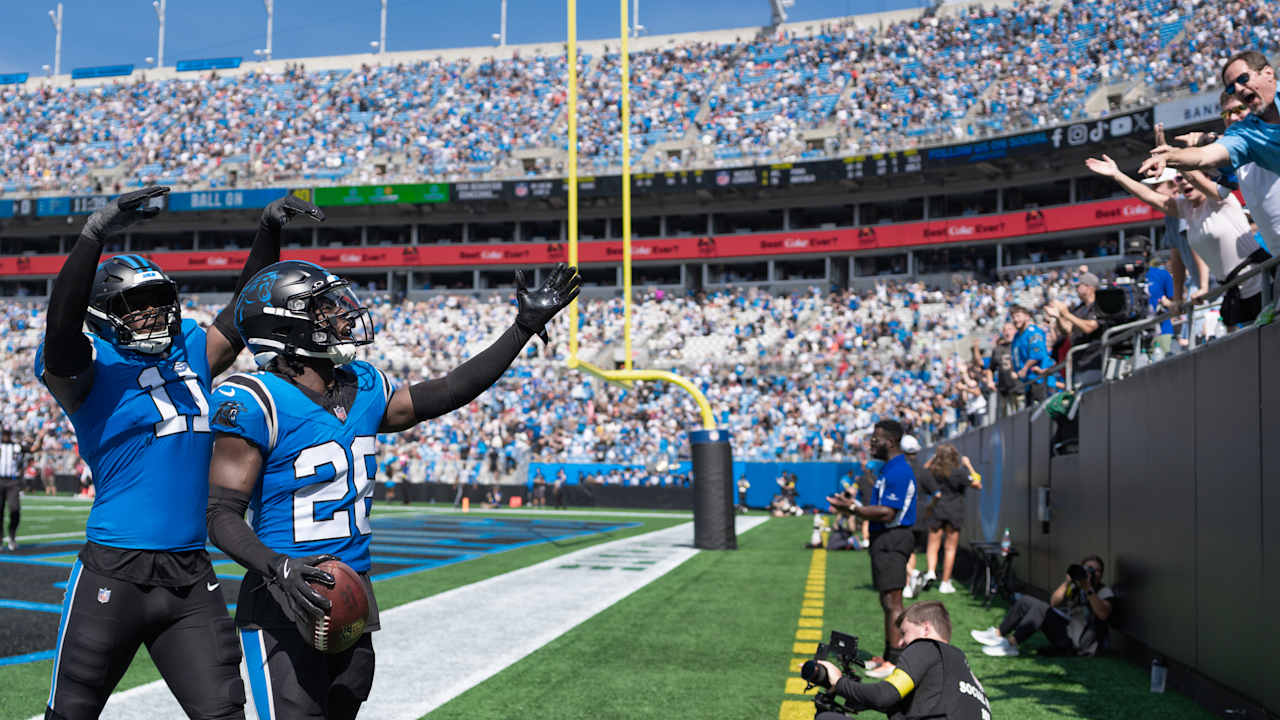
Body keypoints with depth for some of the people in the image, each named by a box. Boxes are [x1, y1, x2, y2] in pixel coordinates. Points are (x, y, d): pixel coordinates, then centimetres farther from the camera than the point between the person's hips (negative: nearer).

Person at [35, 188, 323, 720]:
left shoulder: (190, 353, 13)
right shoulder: (90, 368, -4)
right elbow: (62, 322, -24)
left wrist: (269, 229, 7)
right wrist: (96, 232, -31)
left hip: (192, 576, 5)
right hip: (116, 571, -4)